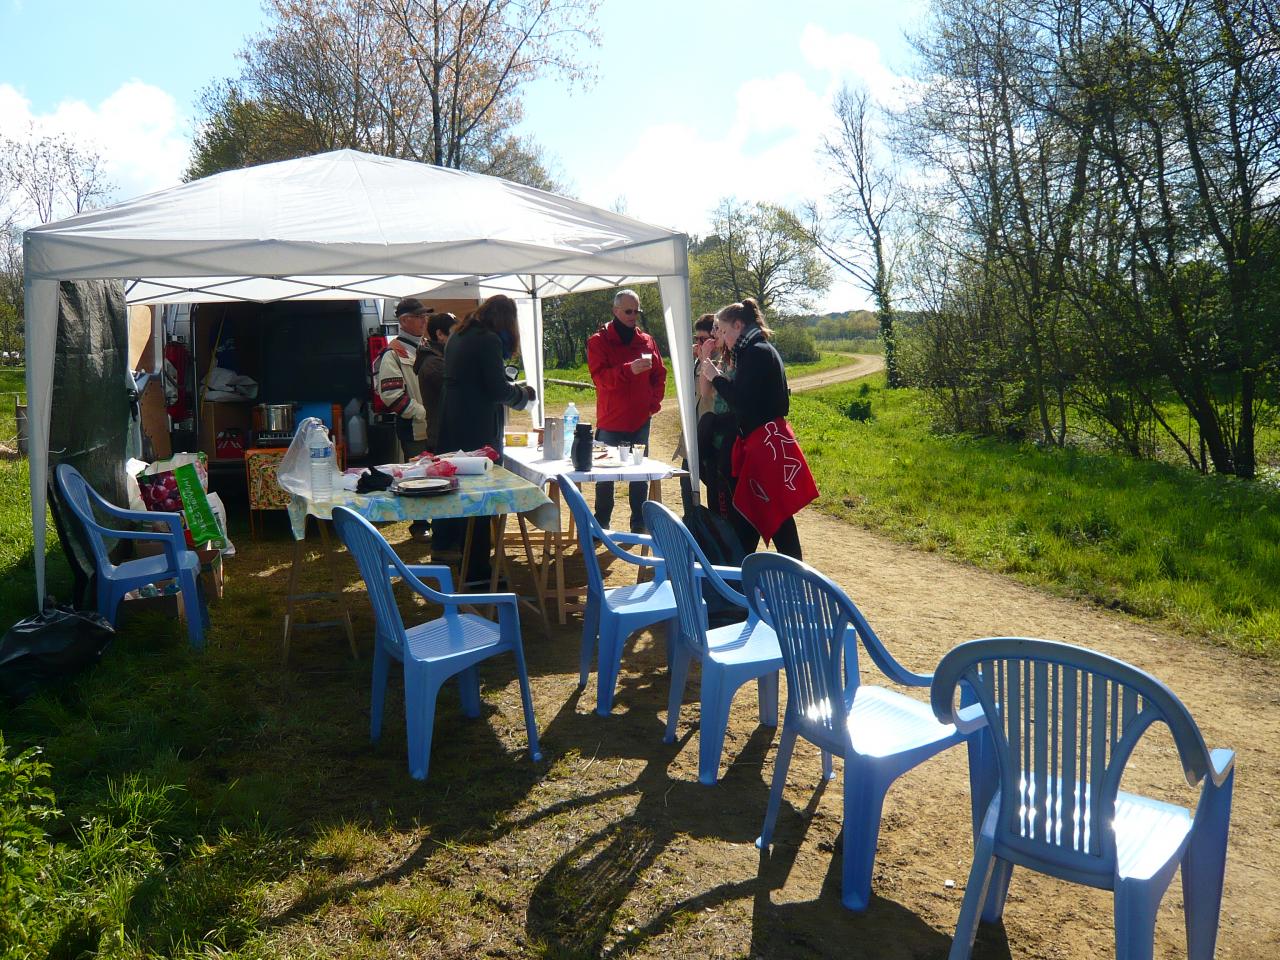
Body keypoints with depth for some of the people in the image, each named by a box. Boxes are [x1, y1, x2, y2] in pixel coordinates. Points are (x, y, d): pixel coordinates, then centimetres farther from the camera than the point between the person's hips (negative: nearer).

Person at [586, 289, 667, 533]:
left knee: (640, 475, 8)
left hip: (640, 421, 3)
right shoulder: (598, 341, -4)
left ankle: (639, 525, 17)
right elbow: (599, 376, -17)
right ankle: (601, 525, 16)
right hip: (610, 423, -3)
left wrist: (654, 402, 2)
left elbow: (659, 374, 15)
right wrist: (629, 369, -30)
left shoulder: (646, 341, 9)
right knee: (605, 475, 5)